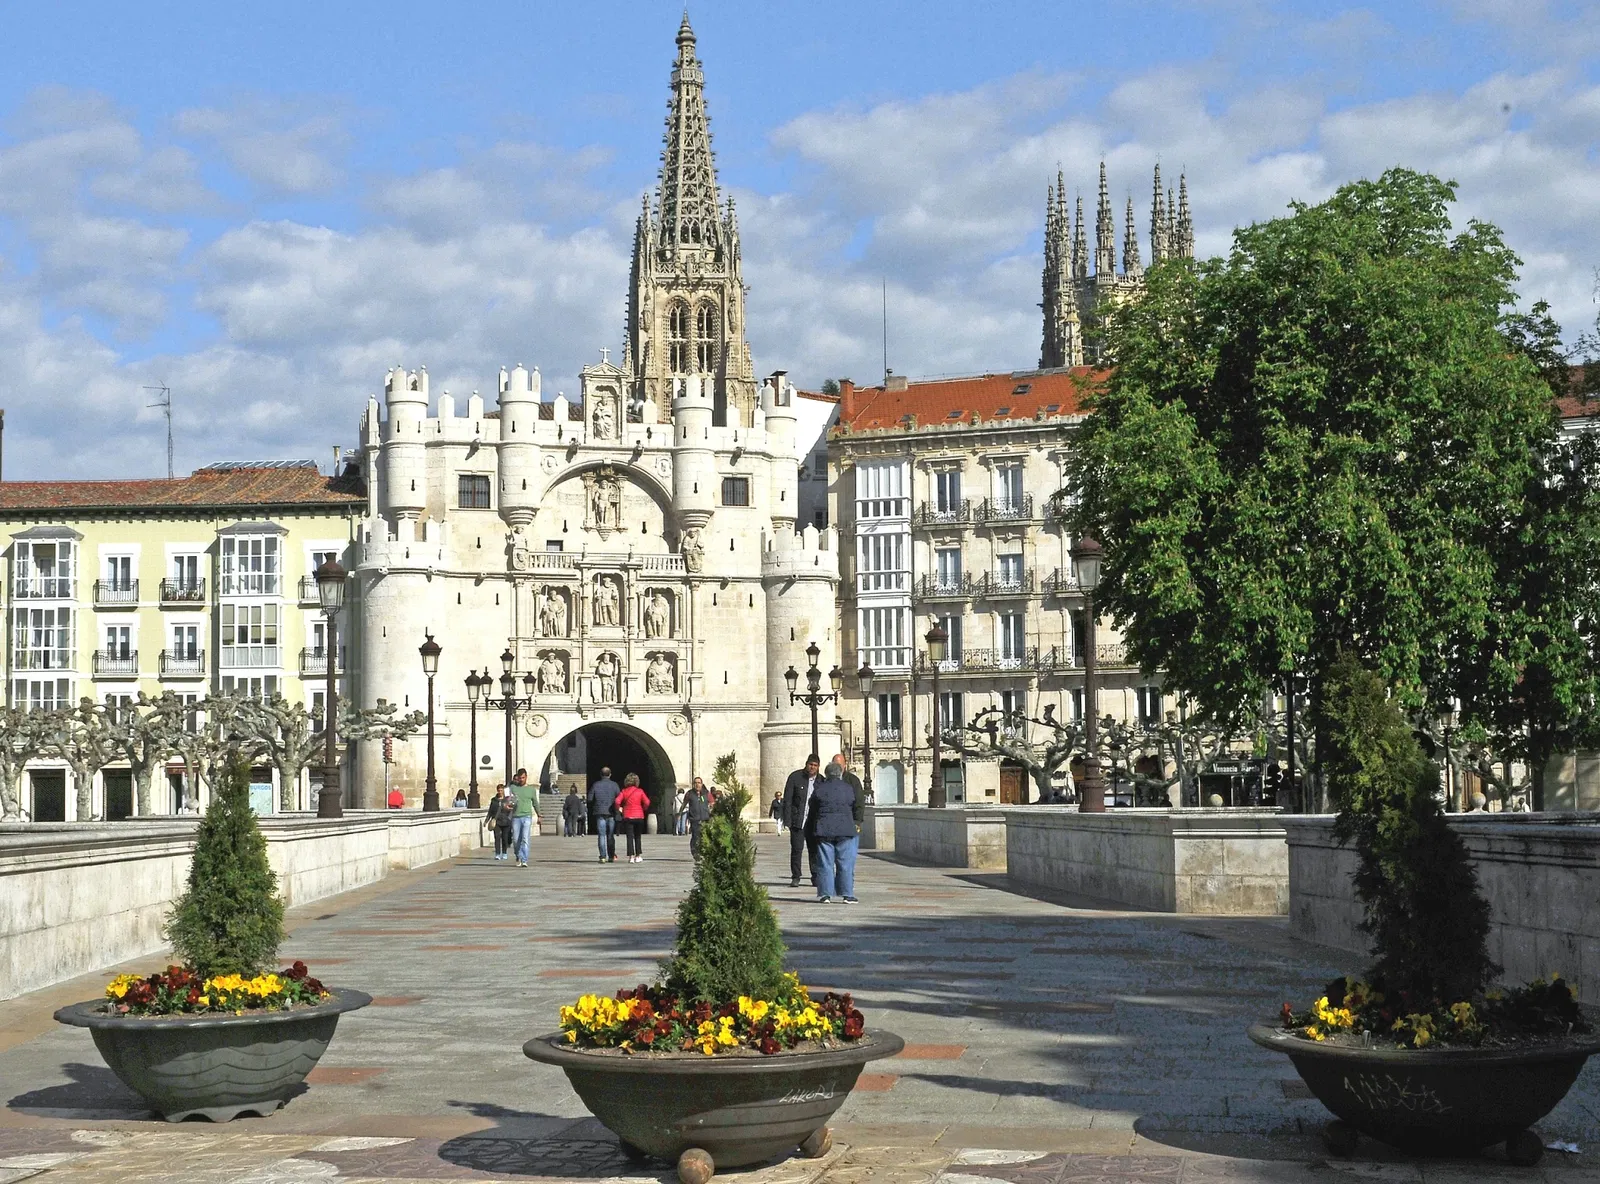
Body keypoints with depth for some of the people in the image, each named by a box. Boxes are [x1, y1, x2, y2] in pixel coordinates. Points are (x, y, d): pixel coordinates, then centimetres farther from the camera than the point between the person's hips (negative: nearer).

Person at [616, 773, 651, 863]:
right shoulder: (640, 791, -2)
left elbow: (617, 801, -14)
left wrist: (619, 809, 4)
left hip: (627, 817, -1)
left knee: (630, 837, 0)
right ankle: (638, 856, 15)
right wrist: (643, 809, 10)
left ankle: (631, 856, -7)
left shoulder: (624, 791, -2)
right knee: (638, 837, 14)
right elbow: (647, 802, -9)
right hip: (639, 817, 1)